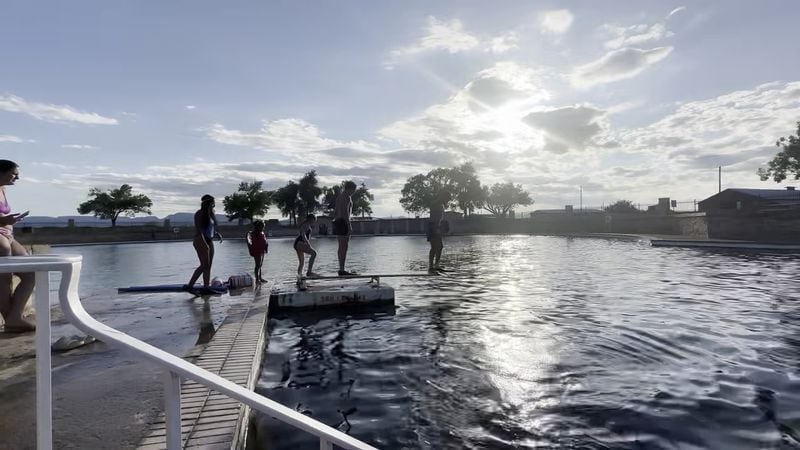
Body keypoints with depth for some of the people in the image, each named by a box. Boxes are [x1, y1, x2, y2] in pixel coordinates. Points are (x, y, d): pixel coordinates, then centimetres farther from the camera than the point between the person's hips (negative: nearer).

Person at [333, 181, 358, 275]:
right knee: (344, 247, -8)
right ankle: (342, 269, -9)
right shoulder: (347, 197, -9)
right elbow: (346, 212, -19)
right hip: (343, 222, -10)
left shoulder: (339, 196, 20)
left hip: (337, 222, 10)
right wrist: (349, 226, -21)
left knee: (341, 247, 12)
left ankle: (341, 269, 16)